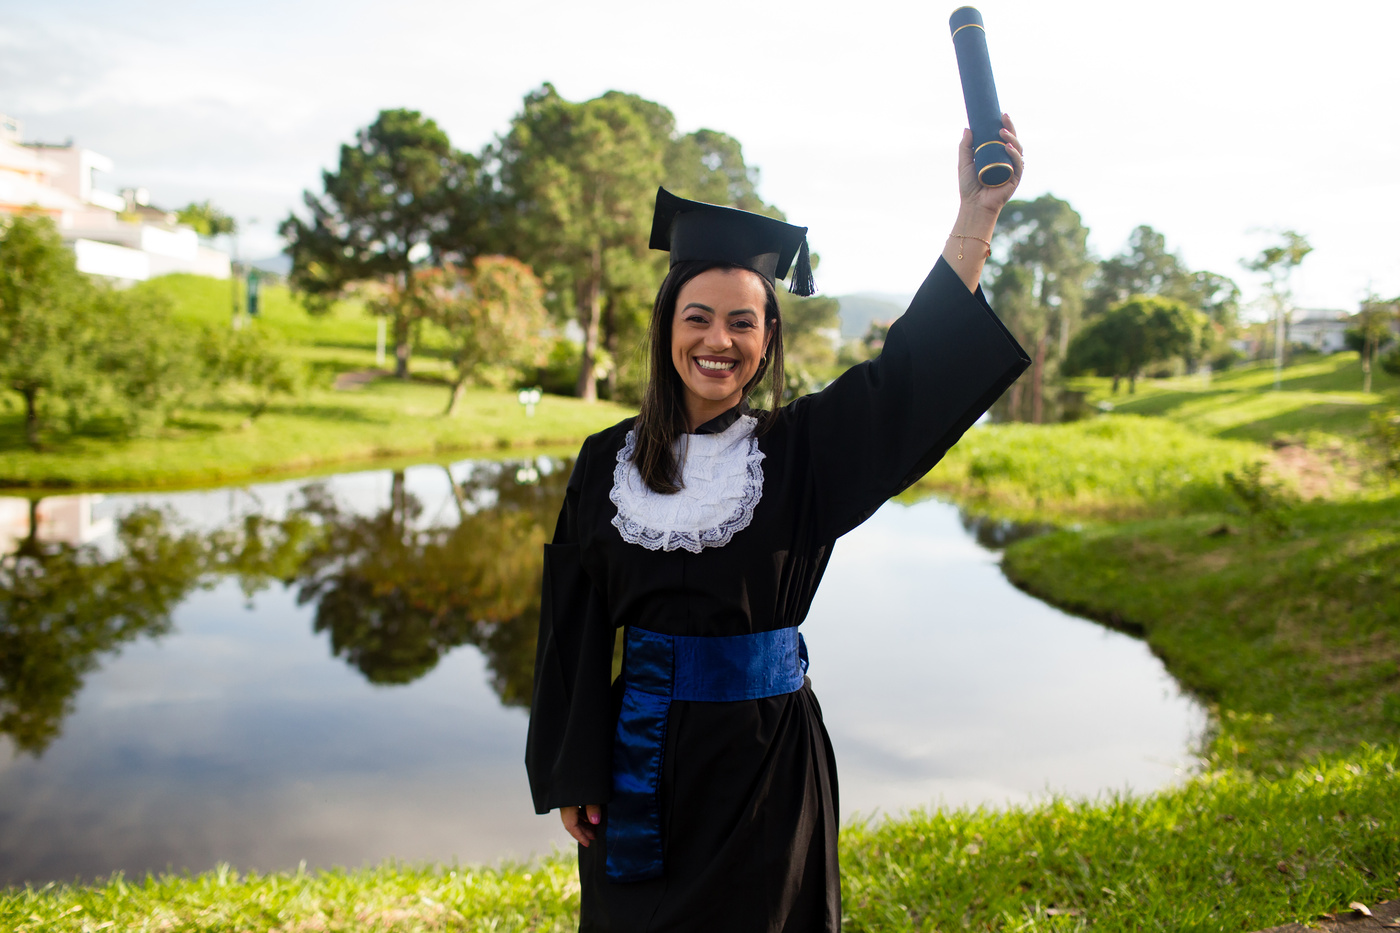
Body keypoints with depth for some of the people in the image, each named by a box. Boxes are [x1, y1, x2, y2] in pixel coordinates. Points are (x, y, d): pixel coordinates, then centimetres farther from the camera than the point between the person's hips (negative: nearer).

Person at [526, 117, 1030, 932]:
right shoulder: (610, 461, -1)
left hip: (768, 754, -1)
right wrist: (570, 776, 1)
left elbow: (913, 370, -18)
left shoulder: (799, 450, -4)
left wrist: (978, 213, -27)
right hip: (641, 754, 1)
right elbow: (574, 630, 1)